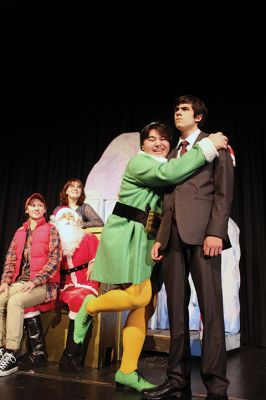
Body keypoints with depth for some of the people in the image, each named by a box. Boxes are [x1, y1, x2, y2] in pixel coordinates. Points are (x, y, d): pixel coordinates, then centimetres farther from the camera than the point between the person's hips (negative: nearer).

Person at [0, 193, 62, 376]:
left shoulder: (51, 230, 0)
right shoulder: (20, 232, 17)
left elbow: (54, 260, -8)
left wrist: (34, 282, -16)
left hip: (43, 284, -5)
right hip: (20, 282, 5)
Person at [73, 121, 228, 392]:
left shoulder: (164, 168, 21)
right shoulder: (138, 162, -5)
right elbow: (168, 173, -23)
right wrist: (208, 145, -19)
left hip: (147, 240, 8)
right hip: (125, 236, -8)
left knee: (143, 304, 3)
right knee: (139, 296, -18)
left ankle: (127, 372, 10)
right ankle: (89, 307, 9)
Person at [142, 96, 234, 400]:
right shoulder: (172, 155, 26)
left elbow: (223, 191, -3)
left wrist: (215, 232, -15)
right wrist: (160, 237, 10)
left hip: (202, 233, -5)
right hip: (174, 236, 6)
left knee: (210, 309, -4)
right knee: (176, 311, 5)